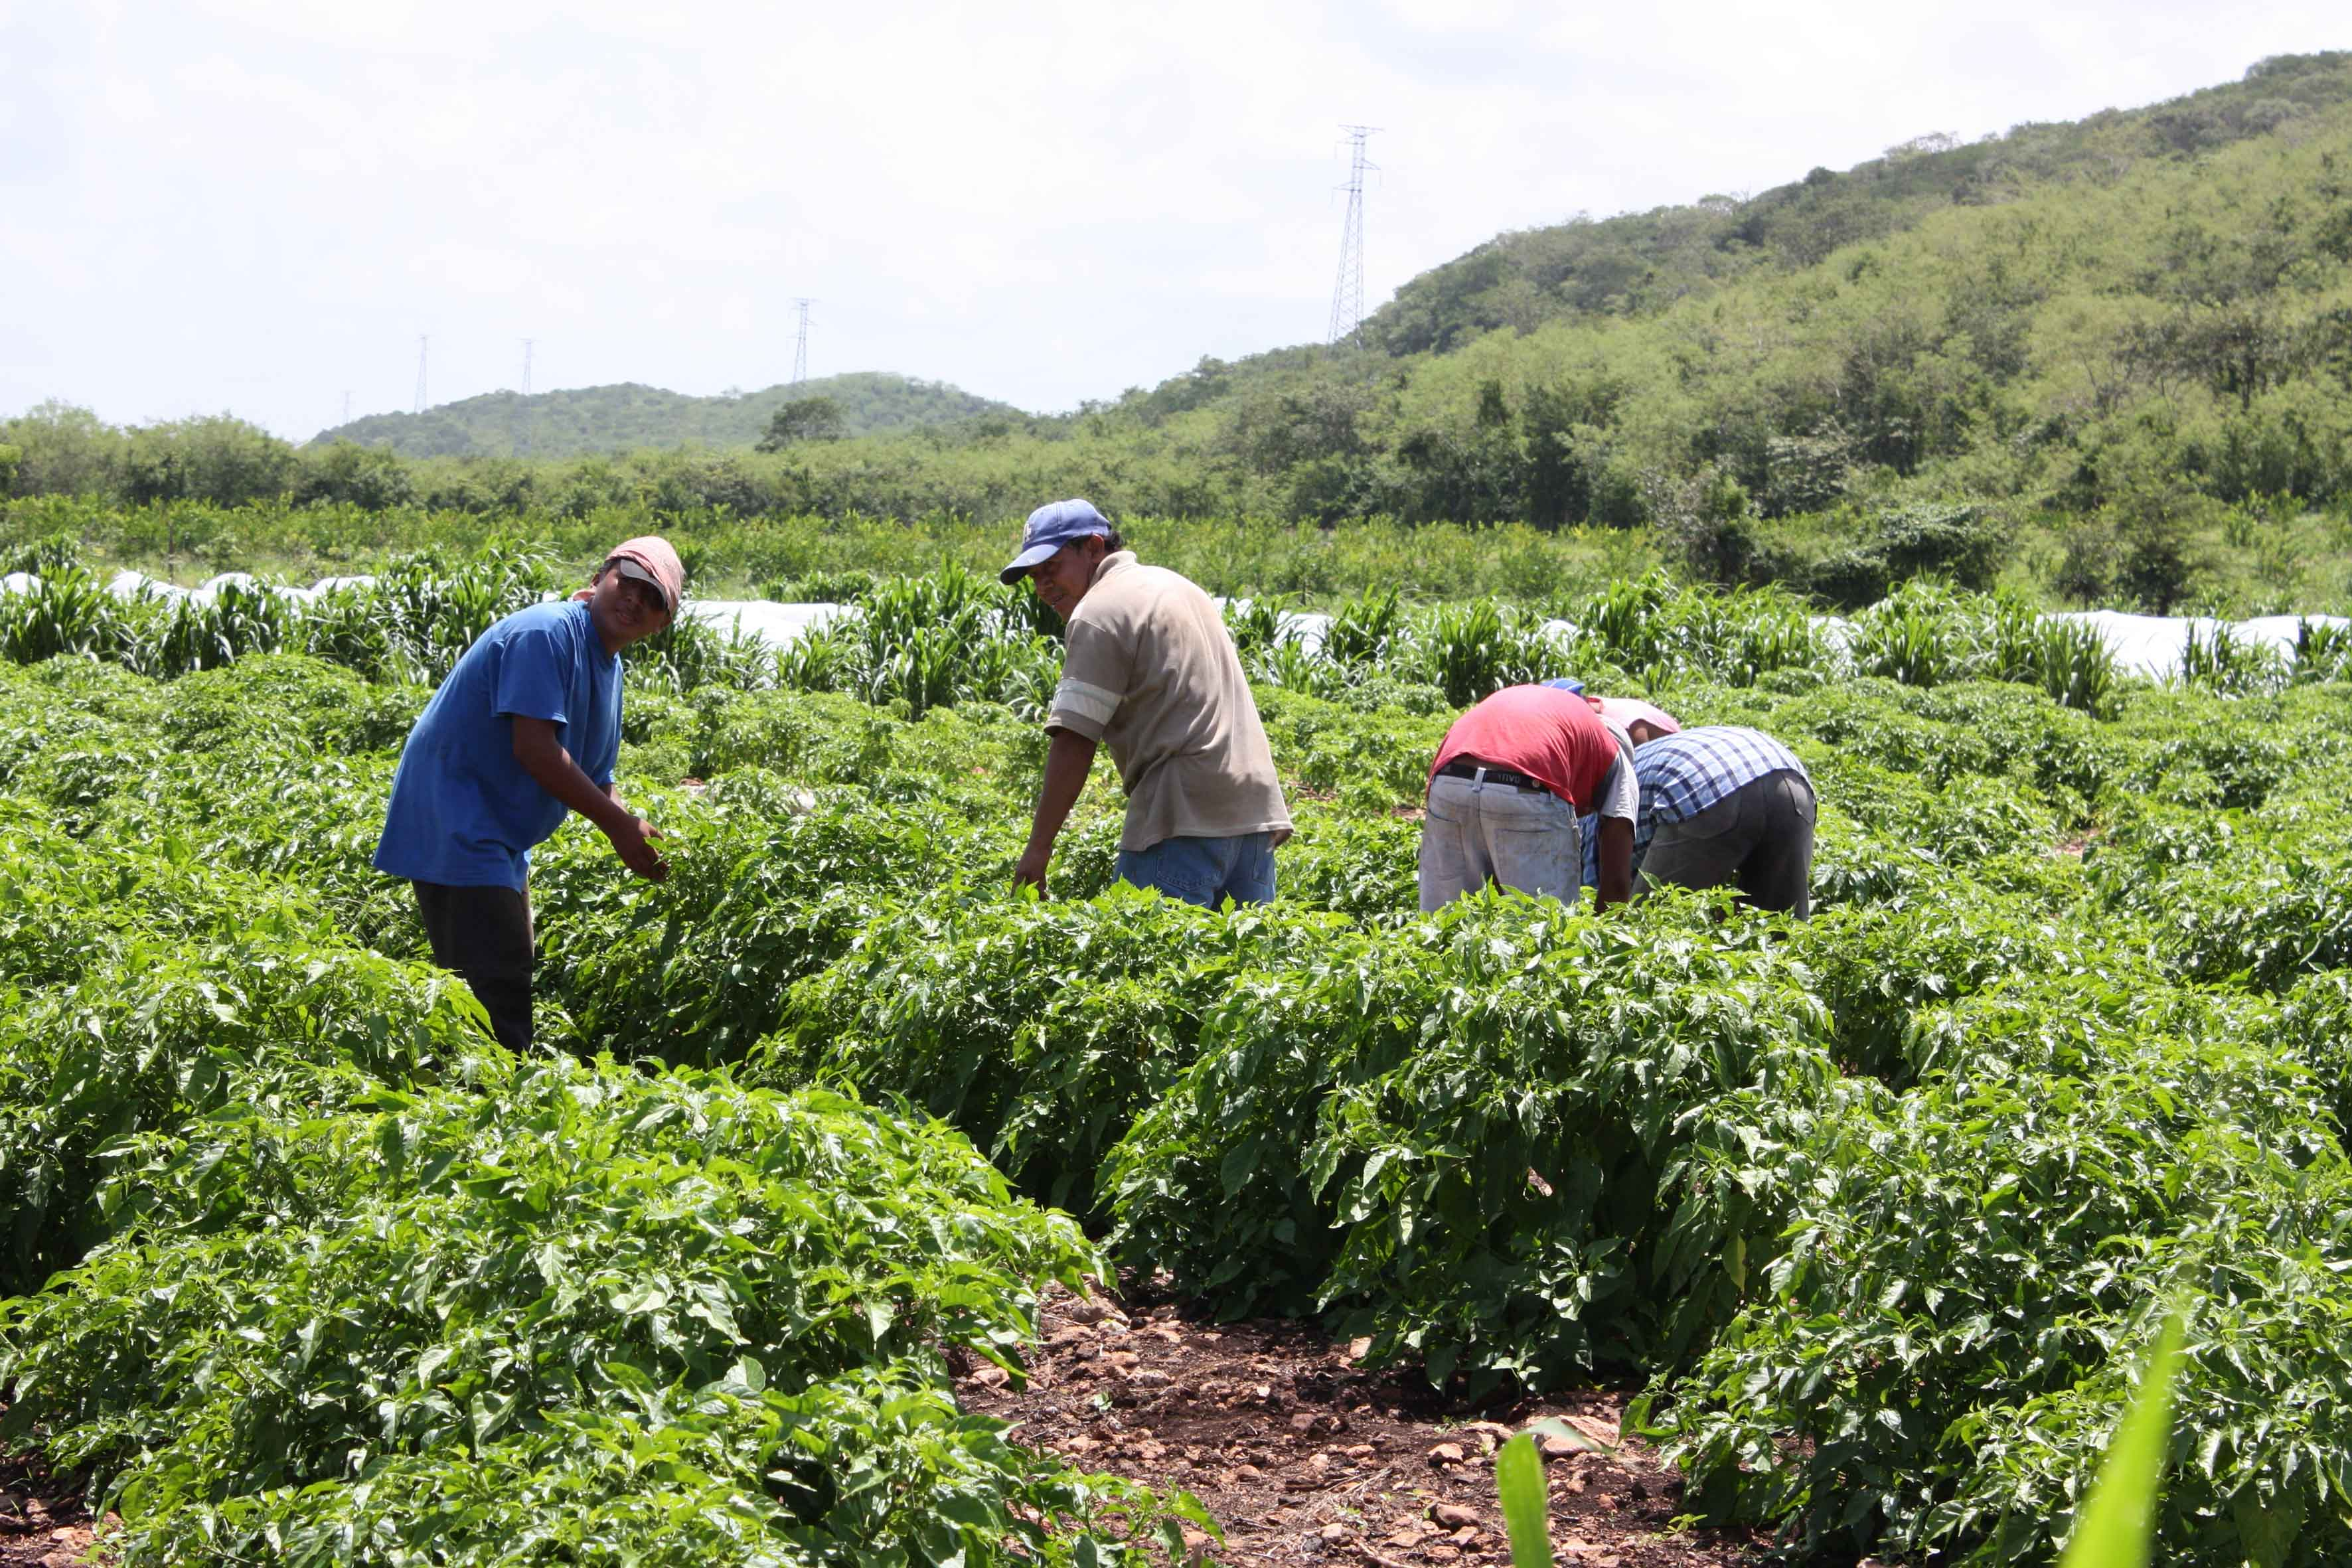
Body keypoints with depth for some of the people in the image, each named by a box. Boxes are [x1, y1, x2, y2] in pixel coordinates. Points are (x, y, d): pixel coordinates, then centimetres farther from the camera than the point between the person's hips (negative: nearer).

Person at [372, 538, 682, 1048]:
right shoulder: (547, 633, -17)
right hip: (453, 828, -11)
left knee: (510, 982, 16)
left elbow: (596, 782, 18)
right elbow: (534, 748, -26)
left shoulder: (608, 666, 14)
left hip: (498, 842, 11)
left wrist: (636, 837, -1)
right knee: (497, 987, -14)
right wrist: (621, 825, -20)